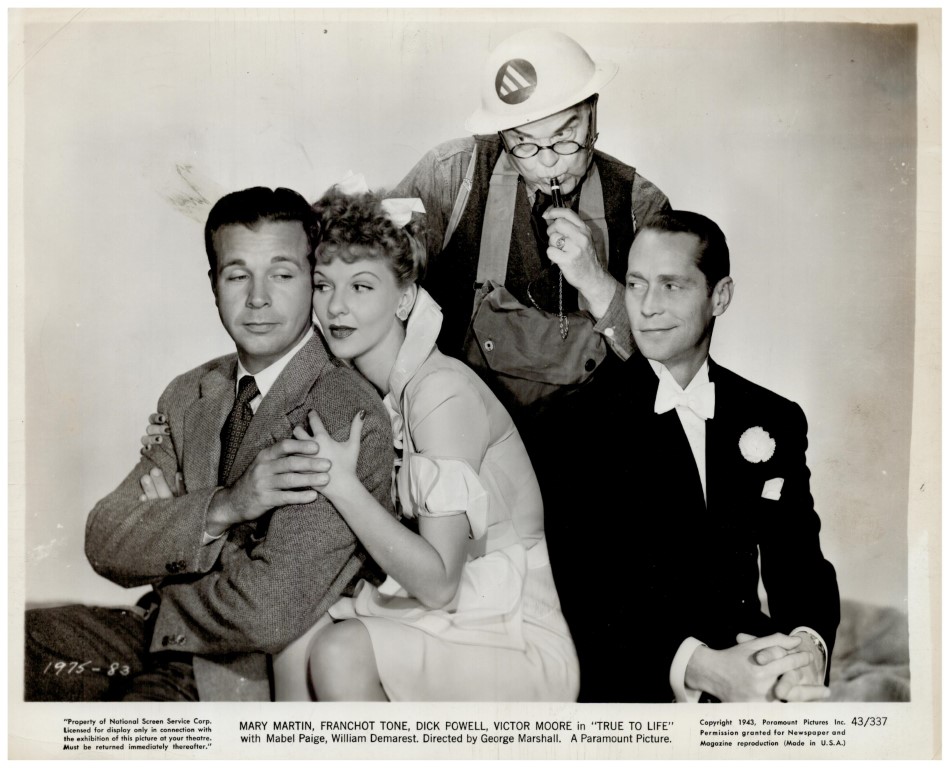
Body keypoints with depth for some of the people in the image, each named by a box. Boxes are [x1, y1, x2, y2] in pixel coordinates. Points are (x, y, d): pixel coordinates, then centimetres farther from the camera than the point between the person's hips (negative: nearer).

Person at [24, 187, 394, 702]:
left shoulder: (346, 413, -21)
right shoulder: (190, 396, 4)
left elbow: (268, 615, -26)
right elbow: (105, 543, -4)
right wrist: (222, 507, -22)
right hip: (169, 636, 6)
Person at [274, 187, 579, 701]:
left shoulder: (443, 392, -18)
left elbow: (438, 582, -20)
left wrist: (343, 485, -24)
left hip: (523, 646, -6)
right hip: (444, 622, 7)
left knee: (339, 650, -24)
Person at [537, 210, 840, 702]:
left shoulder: (776, 421, 11)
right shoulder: (577, 419, -3)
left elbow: (801, 566, 7)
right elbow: (581, 587, -11)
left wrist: (809, 644, -15)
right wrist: (699, 667, -24)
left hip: (744, 653, 4)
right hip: (627, 674, -4)